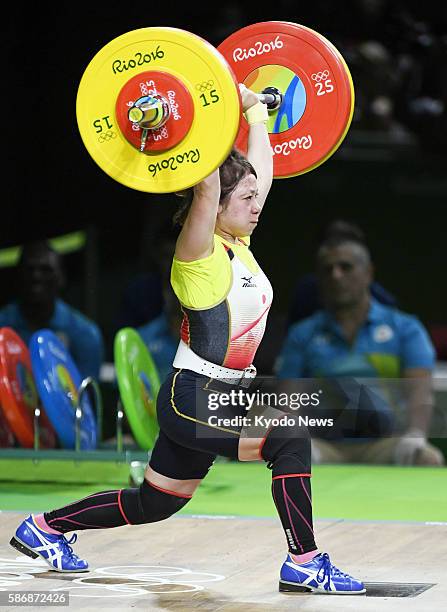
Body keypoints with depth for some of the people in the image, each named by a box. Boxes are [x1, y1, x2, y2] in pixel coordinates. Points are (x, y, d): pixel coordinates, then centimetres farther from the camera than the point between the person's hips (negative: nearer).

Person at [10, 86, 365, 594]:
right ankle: (303, 565, -17)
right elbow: (206, 189, -30)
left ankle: (43, 529, 29)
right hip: (192, 398, -9)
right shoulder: (202, 254, -14)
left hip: (219, 398, 9)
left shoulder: (239, 243, 8)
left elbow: (260, 166, 16)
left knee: (151, 505, 16)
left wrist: (255, 110, 22)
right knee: (289, 440, -24)